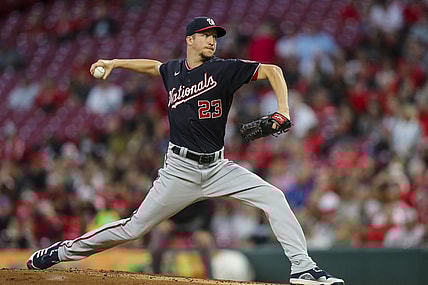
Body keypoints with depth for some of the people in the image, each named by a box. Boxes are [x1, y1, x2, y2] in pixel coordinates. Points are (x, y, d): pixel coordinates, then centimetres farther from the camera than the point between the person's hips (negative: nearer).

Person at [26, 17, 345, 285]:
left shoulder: (223, 69, -4)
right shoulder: (173, 71, 5)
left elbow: (272, 70, -8)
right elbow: (152, 65, 30)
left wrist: (283, 111, -20)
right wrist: (115, 63, 25)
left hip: (217, 167, 0)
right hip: (181, 170, 0)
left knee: (273, 197, -17)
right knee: (135, 227, 0)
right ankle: (64, 251, 16)